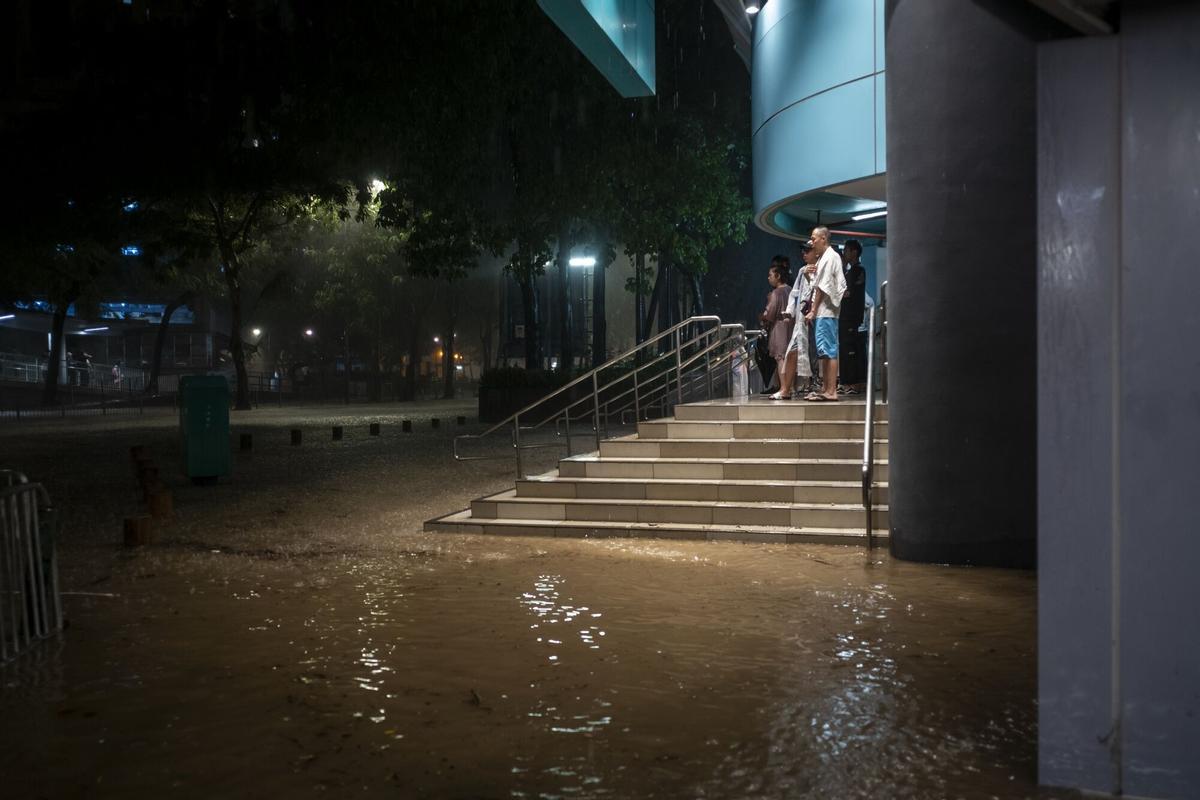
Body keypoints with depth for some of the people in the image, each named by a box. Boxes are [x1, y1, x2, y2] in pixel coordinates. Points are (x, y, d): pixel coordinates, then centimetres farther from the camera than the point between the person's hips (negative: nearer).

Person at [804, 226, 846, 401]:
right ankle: (825, 389, 17)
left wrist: (813, 310, -13)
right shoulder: (823, 258, 19)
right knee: (824, 352, 12)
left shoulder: (830, 257, -9)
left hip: (826, 311, -10)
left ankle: (831, 392, -12)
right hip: (821, 312, 10)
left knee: (829, 351, -11)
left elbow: (823, 287, -14)